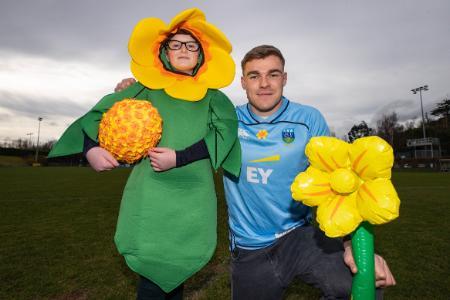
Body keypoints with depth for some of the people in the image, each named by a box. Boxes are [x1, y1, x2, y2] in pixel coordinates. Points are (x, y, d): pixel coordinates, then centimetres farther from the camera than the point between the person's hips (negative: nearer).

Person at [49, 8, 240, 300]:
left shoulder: (211, 94, 10)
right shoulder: (148, 88, 9)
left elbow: (226, 128, -6)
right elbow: (102, 110, 13)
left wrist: (179, 158, -16)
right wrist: (90, 148, -6)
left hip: (193, 194, 1)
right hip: (152, 192, -1)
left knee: (178, 270, 10)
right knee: (153, 275, 1)